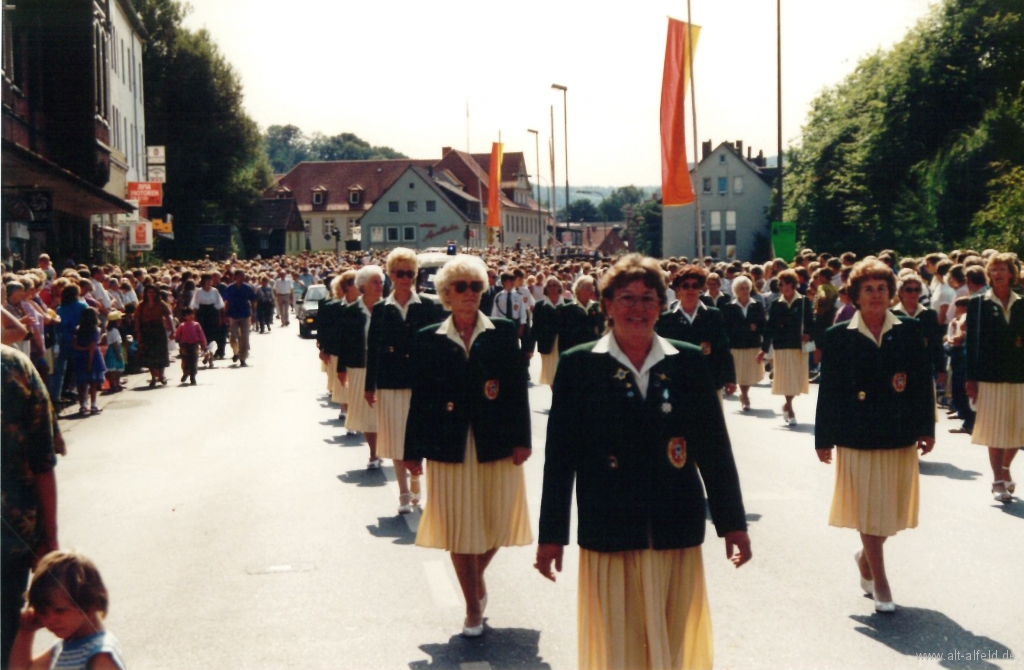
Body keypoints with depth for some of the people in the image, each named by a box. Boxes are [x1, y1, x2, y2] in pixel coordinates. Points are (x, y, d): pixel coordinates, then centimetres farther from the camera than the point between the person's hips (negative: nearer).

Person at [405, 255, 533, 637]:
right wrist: (413, 451, 3)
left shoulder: (503, 333, 3)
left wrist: (521, 439, -7)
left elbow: (518, 388, 0)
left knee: (496, 522, 7)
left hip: (496, 444, 0)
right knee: (459, 527, 3)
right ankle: (473, 608, 16)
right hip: (450, 446, 0)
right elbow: (420, 397, 5)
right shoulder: (429, 340, 4)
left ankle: (478, 576, 37)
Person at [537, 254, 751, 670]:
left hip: (677, 536, 2)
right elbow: (560, 454, 2)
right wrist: (551, 535, 1)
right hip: (609, 538, -1)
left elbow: (715, 448, 8)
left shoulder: (690, 364, 6)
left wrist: (733, 523, 7)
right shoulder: (578, 366, 1)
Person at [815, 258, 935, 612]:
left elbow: (923, 381, 5)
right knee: (869, 511, 1)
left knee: (893, 510, 9)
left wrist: (926, 428, 2)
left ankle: (866, 555, 36)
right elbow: (828, 390, 0)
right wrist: (823, 438, -1)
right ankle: (879, 582, 12)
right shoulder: (839, 336, -2)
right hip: (857, 436, -2)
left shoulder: (909, 331, 3)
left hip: (900, 436, 2)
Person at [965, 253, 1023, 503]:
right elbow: (972, 341, -2)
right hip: (990, 376, -3)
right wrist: (971, 377, -6)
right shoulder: (978, 303, 1)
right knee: (995, 429, -2)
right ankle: (998, 480, 6)